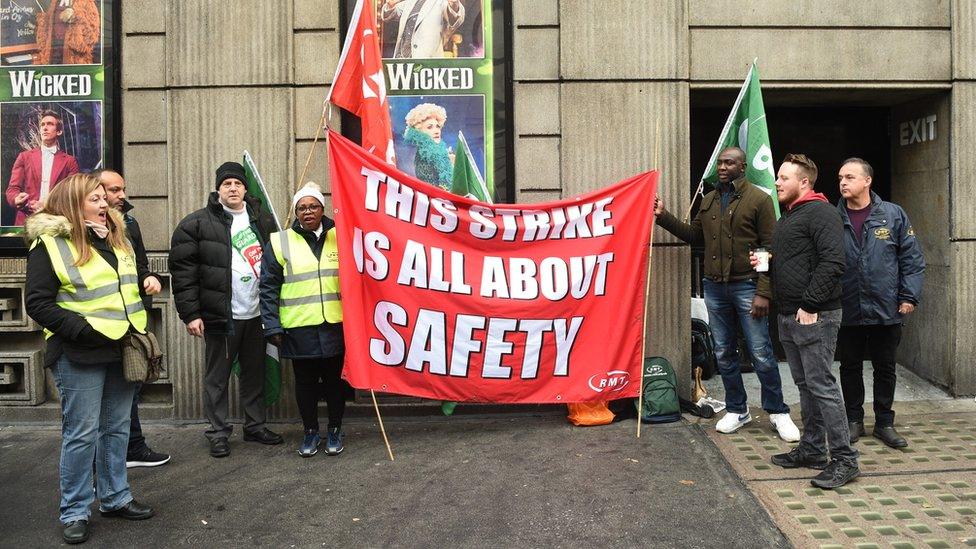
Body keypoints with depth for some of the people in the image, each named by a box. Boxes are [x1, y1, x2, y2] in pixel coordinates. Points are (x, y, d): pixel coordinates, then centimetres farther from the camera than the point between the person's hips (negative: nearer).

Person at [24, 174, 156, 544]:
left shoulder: (115, 238, 13)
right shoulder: (49, 243, -8)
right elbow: (39, 304, -11)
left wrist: (136, 329, 9)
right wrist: (83, 329, -20)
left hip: (121, 348, 7)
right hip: (80, 355, -7)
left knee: (117, 428, 14)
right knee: (81, 433, 0)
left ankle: (114, 497, 27)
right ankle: (75, 511, 14)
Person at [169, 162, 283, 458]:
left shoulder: (262, 218, 10)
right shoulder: (197, 223, -5)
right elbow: (183, 270, -7)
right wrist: (190, 313, -11)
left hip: (257, 313, 4)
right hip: (220, 315, -4)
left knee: (255, 372, 14)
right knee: (217, 377, 7)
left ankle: (255, 425, 28)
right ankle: (218, 433, 19)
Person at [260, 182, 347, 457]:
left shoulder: (340, 237, 7)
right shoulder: (280, 243, 3)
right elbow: (269, 287, 2)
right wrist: (272, 326, -5)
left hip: (335, 324, 1)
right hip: (299, 328, 0)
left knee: (334, 378, 9)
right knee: (305, 381, 9)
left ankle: (335, 430, 26)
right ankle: (311, 431, 26)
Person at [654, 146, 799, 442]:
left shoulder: (758, 199, -6)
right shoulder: (709, 200, 12)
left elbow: (770, 249, -10)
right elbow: (695, 236, 18)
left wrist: (763, 292, -15)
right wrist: (664, 217, 9)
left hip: (747, 287, -5)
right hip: (714, 287, 6)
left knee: (761, 353, -2)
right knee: (724, 353, 12)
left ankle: (778, 412, 14)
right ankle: (737, 410, 25)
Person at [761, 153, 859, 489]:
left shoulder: (820, 212, -10)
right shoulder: (787, 216, 21)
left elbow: (832, 262, -20)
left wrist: (809, 305, -22)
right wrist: (765, 263, 10)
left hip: (814, 317, -10)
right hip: (788, 316, 10)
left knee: (821, 385, -8)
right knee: (805, 385, 15)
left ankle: (844, 459, -1)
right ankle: (812, 449, 24)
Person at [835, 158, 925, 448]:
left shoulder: (893, 215, -2)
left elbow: (913, 259, 1)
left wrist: (909, 296, -5)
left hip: (886, 311, 0)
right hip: (847, 312, 1)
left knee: (885, 369, 11)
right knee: (850, 368, 11)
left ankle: (884, 423, 25)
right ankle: (854, 421, 25)